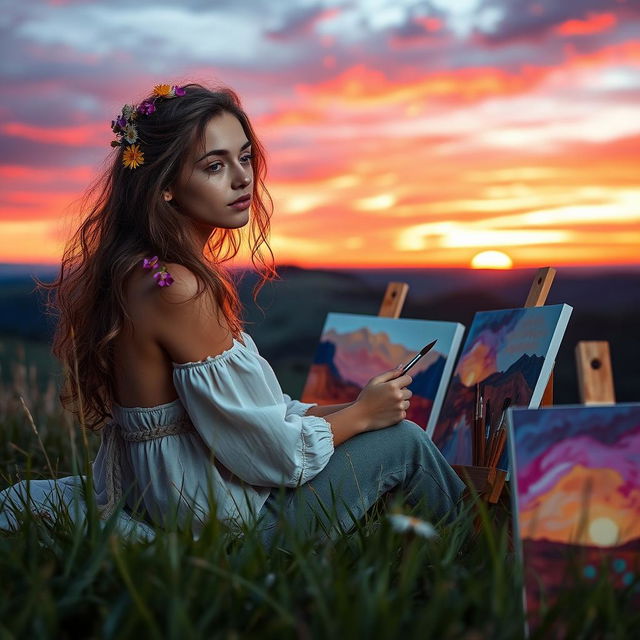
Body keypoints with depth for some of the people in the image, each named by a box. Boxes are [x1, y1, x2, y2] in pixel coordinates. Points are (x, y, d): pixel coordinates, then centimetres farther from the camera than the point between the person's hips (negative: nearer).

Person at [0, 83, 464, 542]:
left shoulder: (135, 268, 4)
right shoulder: (178, 289, -26)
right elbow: (266, 453, -22)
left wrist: (350, 409, 4)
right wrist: (362, 413, -6)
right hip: (218, 520, -9)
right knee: (403, 442, 3)